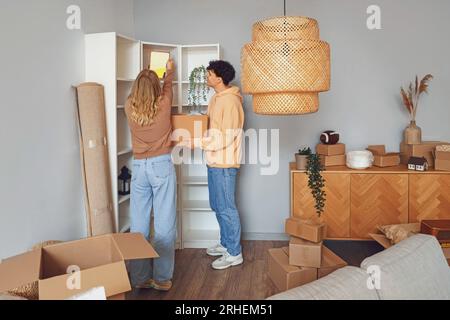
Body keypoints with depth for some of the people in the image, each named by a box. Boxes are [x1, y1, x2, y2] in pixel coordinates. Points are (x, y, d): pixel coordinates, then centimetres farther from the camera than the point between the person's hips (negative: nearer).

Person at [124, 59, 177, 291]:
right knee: (164, 224, 1)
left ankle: (139, 277, 15)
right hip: (162, 165, -3)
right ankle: (162, 278, 6)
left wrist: (143, 80, 45)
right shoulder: (163, 105, -5)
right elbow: (168, 86, 18)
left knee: (138, 224, 7)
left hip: (139, 167, 3)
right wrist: (170, 70, 39)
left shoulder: (129, 107, 0)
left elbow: (135, 95, 25)